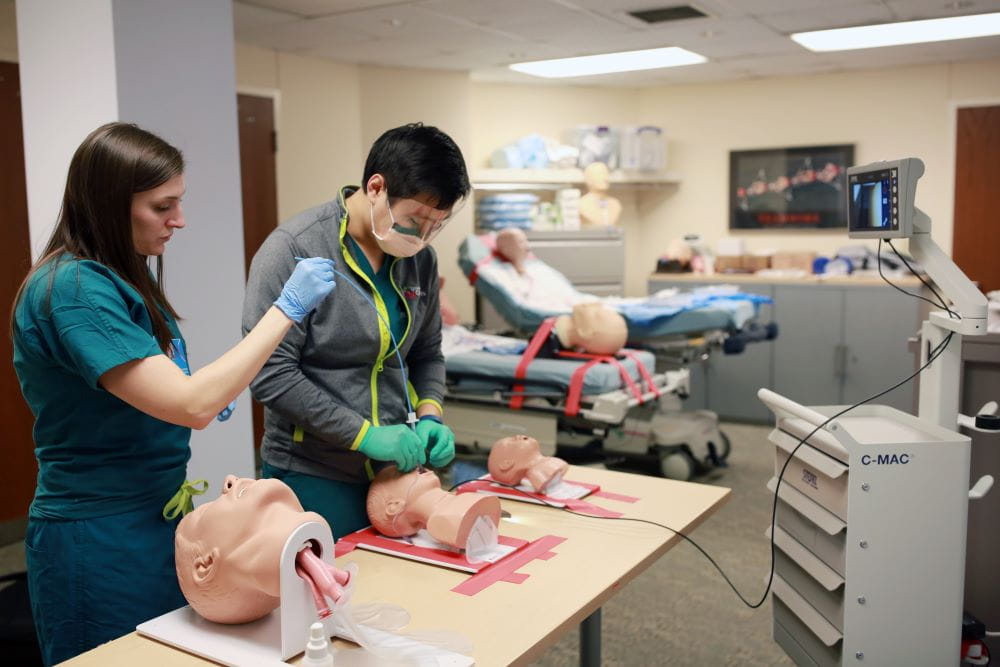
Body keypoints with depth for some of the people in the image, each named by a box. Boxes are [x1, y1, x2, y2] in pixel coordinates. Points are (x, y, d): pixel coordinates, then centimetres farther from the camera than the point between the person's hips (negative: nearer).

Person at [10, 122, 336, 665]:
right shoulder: (73, 289, -22)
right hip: (102, 540, -8)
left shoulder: (118, 277, 7)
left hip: (153, 519, 8)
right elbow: (192, 405, -28)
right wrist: (286, 308, -24)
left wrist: (208, 393, 1)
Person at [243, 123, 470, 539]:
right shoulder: (293, 250, -15)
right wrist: (365, 434, -20)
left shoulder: (420, 258, 2)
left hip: (396, 468, 6)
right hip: (314, 477, -5)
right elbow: (271, 374, -19)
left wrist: (429, 414, -5)